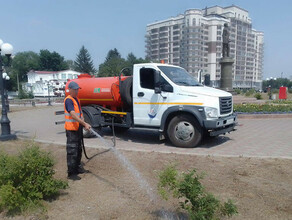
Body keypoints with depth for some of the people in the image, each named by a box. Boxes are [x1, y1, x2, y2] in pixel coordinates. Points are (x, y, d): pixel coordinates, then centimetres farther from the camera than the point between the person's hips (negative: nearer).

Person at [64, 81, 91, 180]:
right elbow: (73, 115, -28)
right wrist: (85, 124, -34)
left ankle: (77, 167, 34)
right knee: (72, 151, -5)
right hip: (71, 129, -10)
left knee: (78, 149, 19)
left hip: (78, 128, 10)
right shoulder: (68, 100, -16)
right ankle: (71, 173, 3)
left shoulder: (77, 99, 14)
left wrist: (84, 123, 7)